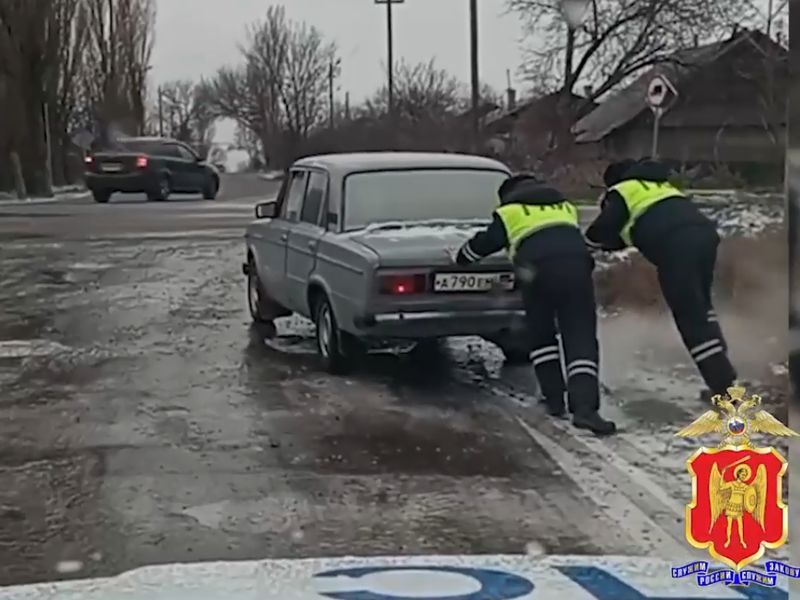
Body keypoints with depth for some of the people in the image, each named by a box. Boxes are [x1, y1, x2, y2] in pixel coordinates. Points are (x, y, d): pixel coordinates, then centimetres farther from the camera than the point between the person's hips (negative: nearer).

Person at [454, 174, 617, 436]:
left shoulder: (508, 211, 24)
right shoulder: (565, 205, 35)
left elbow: (484, 243, 29)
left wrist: (460, 257, 47)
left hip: (539, 268, -2)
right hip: (576, 263, 2)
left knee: (541, 335, 20)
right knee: (581, 338, -2)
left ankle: (554, 399, 17)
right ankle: (584, 406, -18)